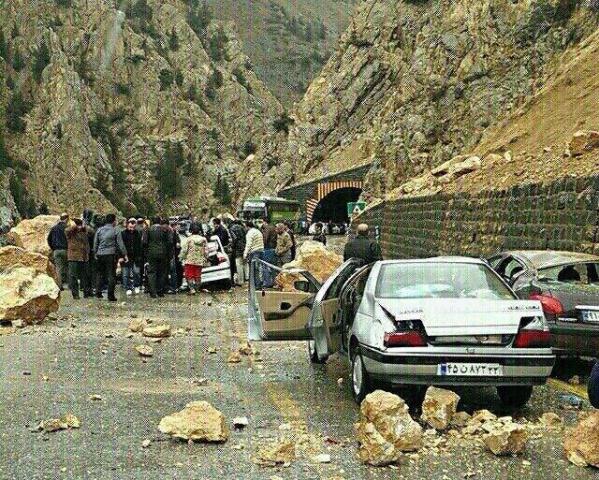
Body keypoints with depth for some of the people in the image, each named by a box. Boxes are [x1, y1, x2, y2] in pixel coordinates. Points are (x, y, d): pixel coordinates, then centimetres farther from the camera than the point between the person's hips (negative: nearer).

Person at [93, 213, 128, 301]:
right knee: (111, 274, 1)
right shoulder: (115, 230, -5)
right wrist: (125, 255, 2)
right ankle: (111, 296, -1)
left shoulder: (99, 230, 5)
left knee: (99, 273, 15)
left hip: (100, 255, 3)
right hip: (111, 255, -3)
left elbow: (95, 243, 9)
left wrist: (95, 254, 19)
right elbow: (120, 244, -4)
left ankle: (98, 292, 12)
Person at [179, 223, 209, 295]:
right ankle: (196, 289, 16)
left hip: (190, 261, -4)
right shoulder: (204, 240, 2)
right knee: (198, 276, 12)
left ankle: (192, 289, -9)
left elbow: (184, 250, -8)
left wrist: (181, 258, 5)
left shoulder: (188, 239, -9)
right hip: (200, 261, 4)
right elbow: (206, 252, 6)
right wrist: (205, 260, 16)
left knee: (189, 276, 2)